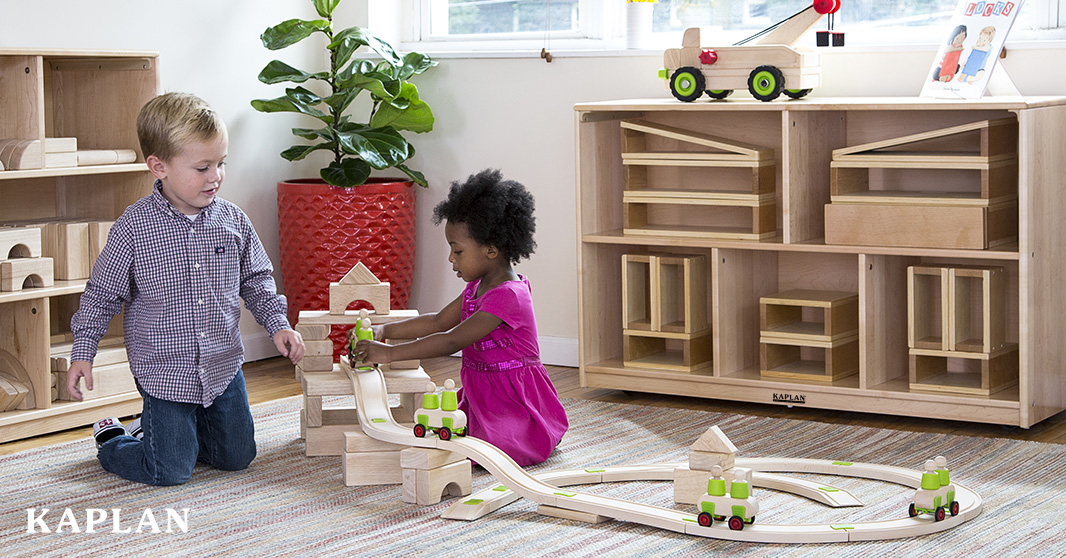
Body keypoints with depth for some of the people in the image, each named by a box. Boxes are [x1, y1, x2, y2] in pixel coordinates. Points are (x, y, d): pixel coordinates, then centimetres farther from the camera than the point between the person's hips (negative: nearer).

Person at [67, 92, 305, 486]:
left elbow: (255, 280, 11)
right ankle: (110, 439, 26)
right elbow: (101, 294, -6)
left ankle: (161, 431, 37)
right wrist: (82, 354, -10)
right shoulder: (133, 228, -14)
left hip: (224, 367, 5)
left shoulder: (232, 221, -3)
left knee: (237, 457, 14)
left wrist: (278, 324, 0)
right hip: (164, 373, -5)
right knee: (171, 472, -4)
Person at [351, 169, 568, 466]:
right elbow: (439, 322, 15)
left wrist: (390, 353, -25)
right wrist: (384, 330, 3)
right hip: (480, 394, 11)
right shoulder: (479, 286, 11)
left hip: (514, 400, -11)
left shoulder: (507, 296, -23)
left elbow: (451, 341, -26)